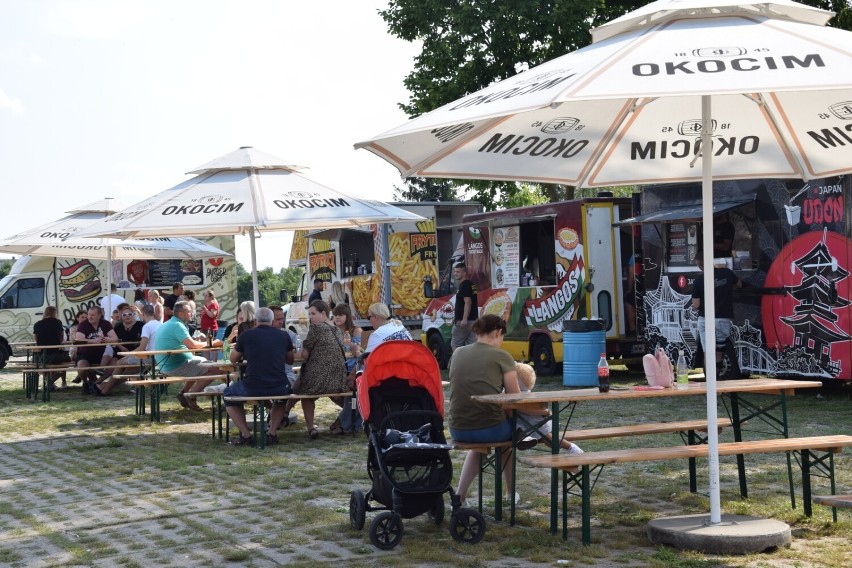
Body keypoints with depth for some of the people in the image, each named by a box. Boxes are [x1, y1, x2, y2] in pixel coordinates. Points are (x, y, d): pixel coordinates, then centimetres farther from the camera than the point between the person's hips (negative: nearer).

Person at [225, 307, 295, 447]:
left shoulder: (246, 335, 1)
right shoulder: (283, 336, 6)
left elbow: (233, 360, 17)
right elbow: (290, 360, 23)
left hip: (252, 389, -2)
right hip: (278, 389, 2)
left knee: (228, 393, 29)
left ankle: (245, 436, 13)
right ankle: (272, 434, 21)